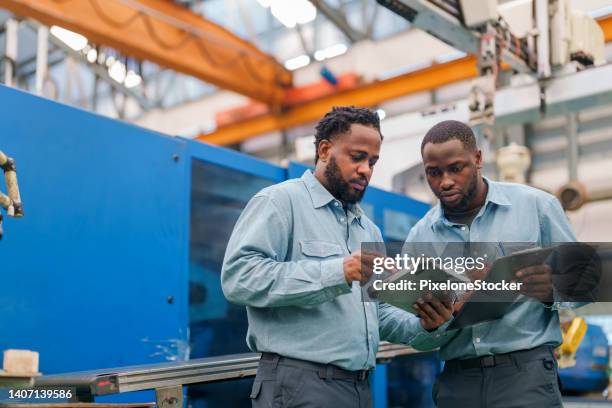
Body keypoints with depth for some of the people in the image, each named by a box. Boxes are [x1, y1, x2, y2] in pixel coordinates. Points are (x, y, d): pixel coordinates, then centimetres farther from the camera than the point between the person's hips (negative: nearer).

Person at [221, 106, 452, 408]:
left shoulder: (369, 230, 17)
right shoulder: (279, 201, -6)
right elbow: (238, 276, -20)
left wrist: (421, 326, -2)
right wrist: (336, 273, -25)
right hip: (298, 383, -8)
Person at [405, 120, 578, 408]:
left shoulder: (536, 206, -2)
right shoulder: (419, 238, 4)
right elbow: (418, 338, 5)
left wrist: (552, 291, -19)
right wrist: (437, 324, -17)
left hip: (524, 372, -2)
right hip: (457, 381, 2)